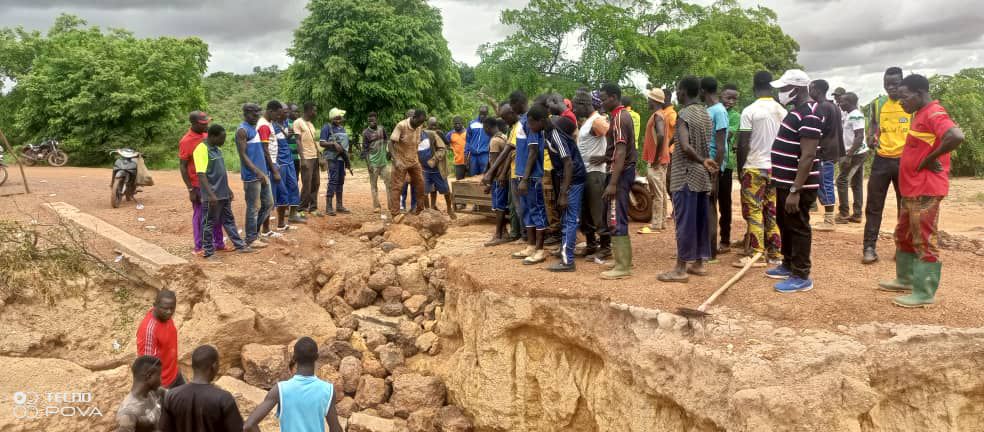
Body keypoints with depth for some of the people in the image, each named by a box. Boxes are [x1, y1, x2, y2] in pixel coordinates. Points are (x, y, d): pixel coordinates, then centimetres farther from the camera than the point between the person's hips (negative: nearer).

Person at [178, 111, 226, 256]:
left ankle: (219, 243, 22)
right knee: (200, 216, 2)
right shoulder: (186, 141, -15)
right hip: (198, 185, -7)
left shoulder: (206, 136, 5)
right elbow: (183, 167, -13)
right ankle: (199, 247, 12)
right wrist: (190, 190, -15)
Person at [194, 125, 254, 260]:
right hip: (212, 195, -9)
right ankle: (208, 253, 11)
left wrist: (228, 189, 22)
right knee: (210, 223, 2)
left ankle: (240, 245, 25)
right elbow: (201, 174, -22)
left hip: (223, 193, 9)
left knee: (229, 220, 16)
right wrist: (211, 194, -26)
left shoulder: (217, 149, 11)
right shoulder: (201, 150, -16)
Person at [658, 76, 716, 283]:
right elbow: (709, 145, 13)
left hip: (685, 176, -8)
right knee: (700, 220, 11)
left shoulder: (684, 114, -14)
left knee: (685, 221, -5)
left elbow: (685, 147, -25)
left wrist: (702, 161, -15)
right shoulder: (706, 114, 12)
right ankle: (698, 264, 18)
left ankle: (681, 268, -2)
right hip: (703, 175, 8)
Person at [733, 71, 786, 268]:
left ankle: (756, 254, -2)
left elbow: (743, 144, -11)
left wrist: (740, 168, 0)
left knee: (753, 212, -1)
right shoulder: (782, 111, 6)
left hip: (754, 167, -5)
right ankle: (775, 253, 12)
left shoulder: (749, 111, -10)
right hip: (776, 167, 5)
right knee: (773, 212, 10)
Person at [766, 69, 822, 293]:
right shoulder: (797, 111, 13)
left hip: (798, 185, -10)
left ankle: (801, 276, 9)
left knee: (798, 228, -1)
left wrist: (795, 191, -28)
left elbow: (808, 156, -25)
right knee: (784, 224, 19)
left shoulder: (808, 114, -20)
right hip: (786, 182, 10)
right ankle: (788, 265, 34)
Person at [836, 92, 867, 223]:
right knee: (856, 184, 10)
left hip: (856, 153, -10)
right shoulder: (848, 115, 12)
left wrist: (848, 156, -26)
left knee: (842, 181, -6)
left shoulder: (856, 116, -18)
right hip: (858, 153, 10)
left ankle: (844, 214, -2)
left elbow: (859, 137, -24)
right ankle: (857, 214, 13)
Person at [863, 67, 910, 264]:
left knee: (906, 207, 8)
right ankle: (869, 247, 5)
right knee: (874, 206, 0)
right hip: (881, 160, 1)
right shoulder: (877, 104, 5)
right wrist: (870, 139, -13)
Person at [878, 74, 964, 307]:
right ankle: (906, 279, 33)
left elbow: (956, 137, -35)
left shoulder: (934, 113, -18)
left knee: (925, 240, -4)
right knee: (903, 235, 20)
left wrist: (930, 159, -23)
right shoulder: (920, 114, 14)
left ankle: (925, 293, 2)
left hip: (926, 190, -11)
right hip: (913, 189, 11)